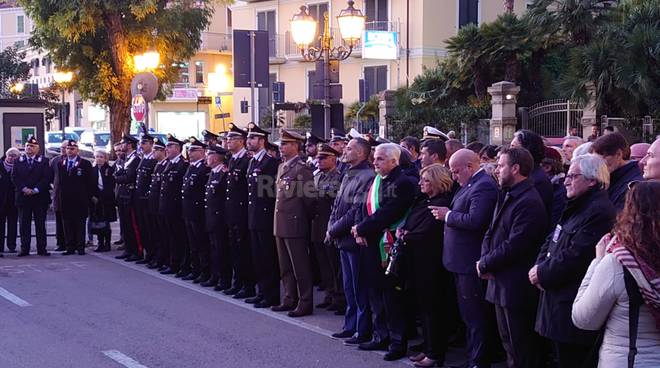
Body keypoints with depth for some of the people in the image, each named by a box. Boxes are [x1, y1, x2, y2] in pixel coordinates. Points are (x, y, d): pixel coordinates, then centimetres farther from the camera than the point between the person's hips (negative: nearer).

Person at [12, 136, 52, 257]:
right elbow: (14, 177, 2)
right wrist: (24, 189, -13)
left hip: (40, 197, -1)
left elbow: (47, 178, -5)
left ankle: (41, 249, 5)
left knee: (40, 224, 1)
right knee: (24, 224, 3)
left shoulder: (44, 161, 4)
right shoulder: (18, 162, 10)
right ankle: (24, 249, 7)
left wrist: (36, 190, -14)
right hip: (23, 197, 2)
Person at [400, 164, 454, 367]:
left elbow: (425, 233, -21)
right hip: (417, 261, 9)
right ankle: (428, 348, 23)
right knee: (423, 306, 14)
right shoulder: (422, 200, 13)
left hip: (431, 262, -9)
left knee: (432, 307, -1)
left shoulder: (442, 203, -16)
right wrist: (402, 230, -5)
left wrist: (405, 238, -7)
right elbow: (409, 222, 16)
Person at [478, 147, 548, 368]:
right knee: (508, 343, 20)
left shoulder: (529, 203, -19)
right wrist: (485, 260, -4)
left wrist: (485, 264, -12)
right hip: (501, 284, 10)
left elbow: (514, 246, -23)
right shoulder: (507, 196, 13)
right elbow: (491, 233, 14)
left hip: (517, 289, -10)